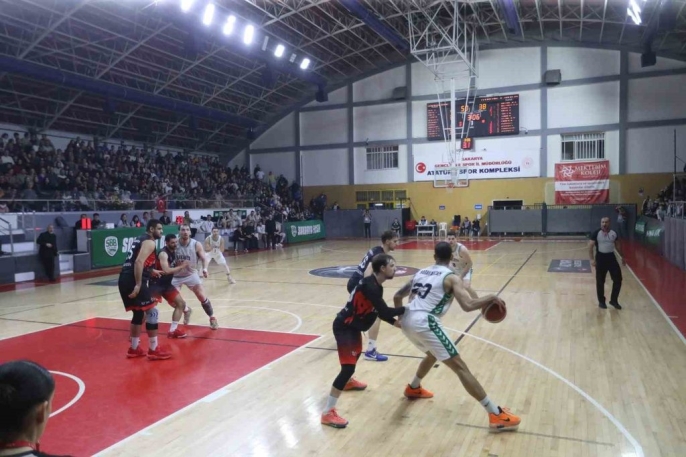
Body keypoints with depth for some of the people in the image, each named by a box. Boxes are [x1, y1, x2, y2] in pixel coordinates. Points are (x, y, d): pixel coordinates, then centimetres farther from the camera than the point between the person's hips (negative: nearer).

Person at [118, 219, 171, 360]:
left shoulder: (140, 239, 24)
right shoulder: (149, 242, -5)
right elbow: (139, 262, -20)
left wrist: (151, 271, 39)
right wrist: (138, 285, -23)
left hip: (124, 279, 10)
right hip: (134, 280, -10)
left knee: (138, 313, 20)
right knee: (152, 312, -3)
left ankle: (134, 349, 26)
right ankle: (154, 350, 1)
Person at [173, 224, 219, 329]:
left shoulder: (196, 245, -15)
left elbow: (204, 258, -12)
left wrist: (205, 268, -32)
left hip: (191, 274, -1)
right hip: (176, 276, 1)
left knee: (202, 297, -8)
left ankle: (212, 318, 10)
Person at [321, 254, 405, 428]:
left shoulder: (375, 285, 4)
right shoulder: (370, 286, -27)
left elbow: (380, 311, 13)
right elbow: (384, 311, -30)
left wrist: (394, 322, 2)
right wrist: (406, 309, -18)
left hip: (352, 326, 11)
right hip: (344, 327, -11)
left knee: (356, 353, 34)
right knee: (348, 366, -18)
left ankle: (348, 381, 64)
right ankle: (328, 412, -14)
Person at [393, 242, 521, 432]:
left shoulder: (421, 272, 21)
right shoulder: (451, 277, 2)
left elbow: (397, 297, 26)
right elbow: (468, 305, -13)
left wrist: (401, 317, 42)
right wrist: (492, 298, 2)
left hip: (408, 321, 7)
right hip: (424, 322, -7)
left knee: (432, 354, 35)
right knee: (460, 367, -3)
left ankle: (413, 388, 53)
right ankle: (497, 415, -2)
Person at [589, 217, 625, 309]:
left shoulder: (614, 233, 4)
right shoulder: (596, 233, -10)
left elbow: (617, 245, 17)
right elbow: (590, 246, -11)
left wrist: (622, 257, 19)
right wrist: (592, 259, -19)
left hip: (611, 257, 4)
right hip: (601, 257, -4)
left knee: (618, 279, 2)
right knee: (600, 281, 4)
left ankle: (614, 300, 17)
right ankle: (601, 301, 18)